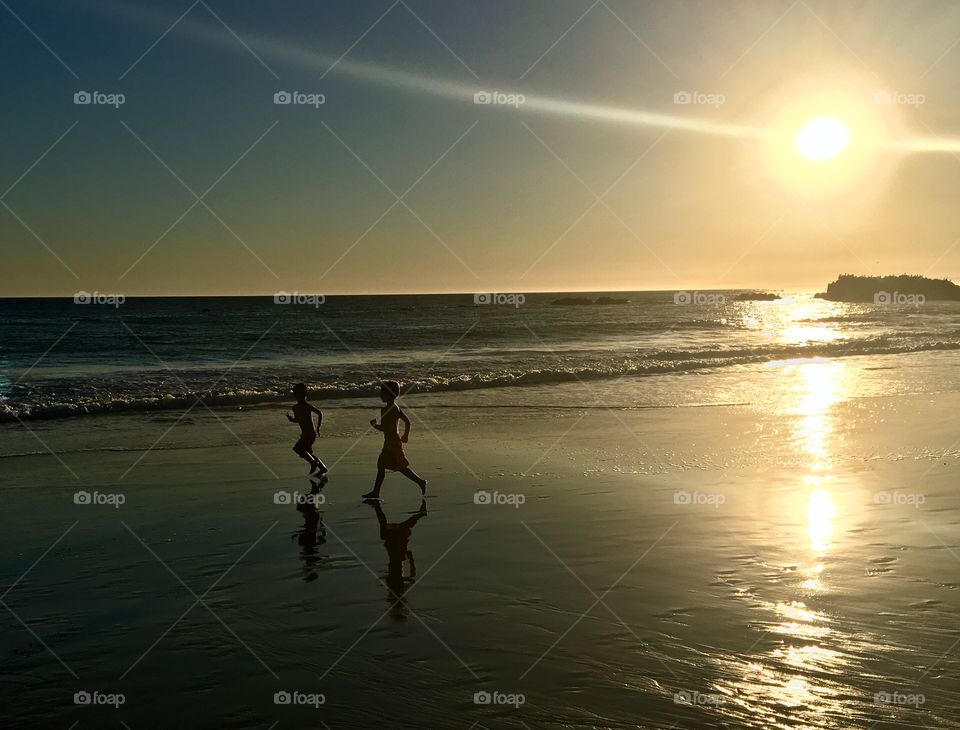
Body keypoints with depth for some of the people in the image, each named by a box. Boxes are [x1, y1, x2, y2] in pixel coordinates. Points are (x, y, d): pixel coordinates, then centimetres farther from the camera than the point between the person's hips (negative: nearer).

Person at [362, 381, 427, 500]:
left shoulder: (386, 409, -18)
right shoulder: (395, 407, 10)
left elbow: (384, 428, -23)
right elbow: (407, 421, 14)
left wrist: (374, 424, -4)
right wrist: (406, 435, 25)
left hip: (392, 442, -10)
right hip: (390, 442, 10)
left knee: (401, 466, -6)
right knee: (381, 465, 13)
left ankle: (420, 482, -3)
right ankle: (375, 492, 17)